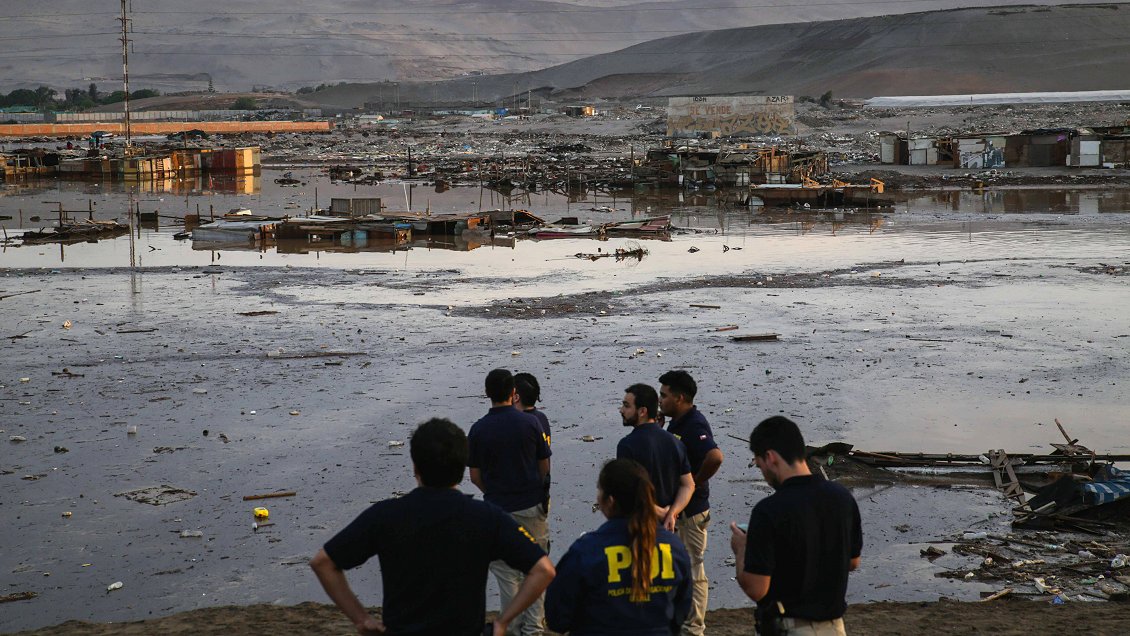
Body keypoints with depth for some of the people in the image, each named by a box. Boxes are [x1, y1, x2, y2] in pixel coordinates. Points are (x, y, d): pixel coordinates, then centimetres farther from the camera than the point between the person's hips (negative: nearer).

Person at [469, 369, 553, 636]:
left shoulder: (478, 429, -8)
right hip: (532, 506, 0)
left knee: (506, 573, 10)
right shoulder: (530, 422, -8)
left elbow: (475, 476, -1)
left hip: (499, 509, 0)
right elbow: (544, 467, 1)